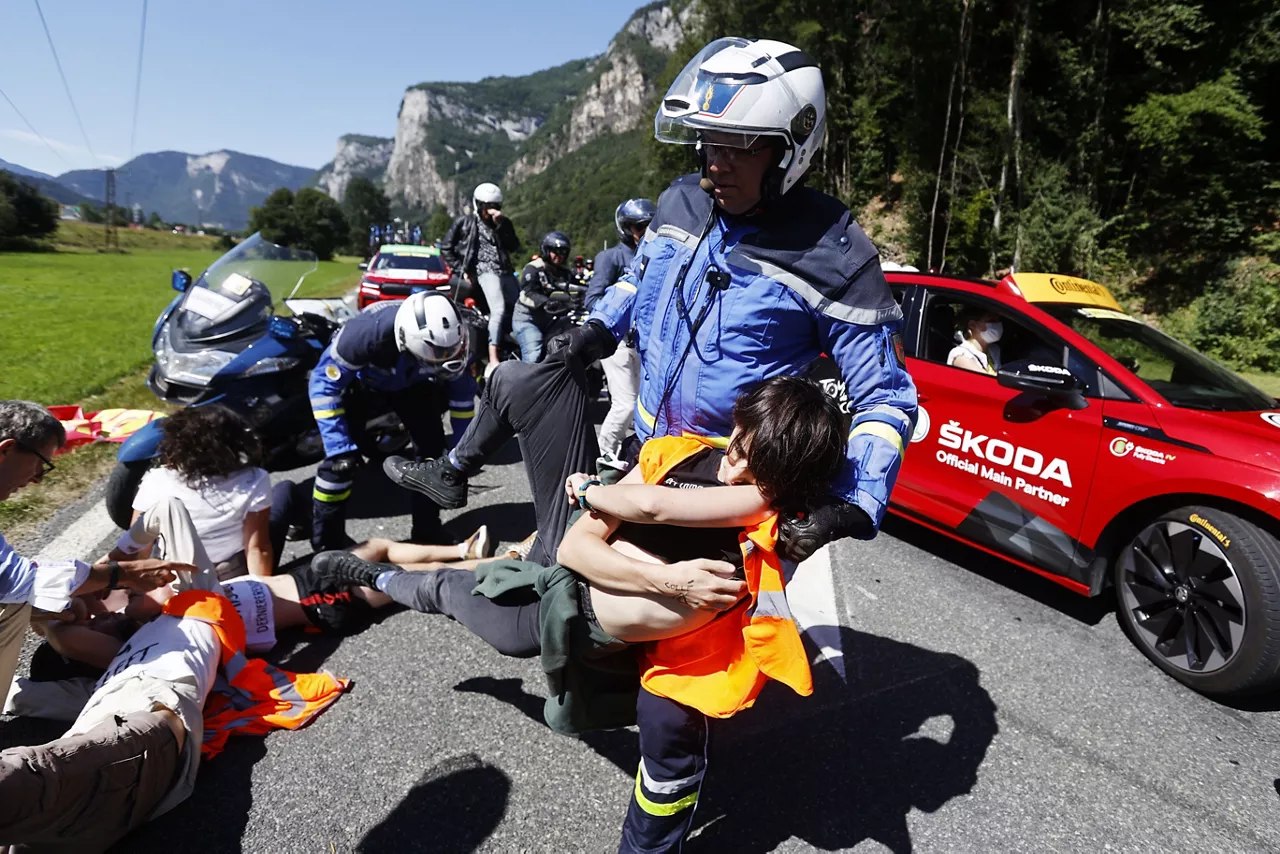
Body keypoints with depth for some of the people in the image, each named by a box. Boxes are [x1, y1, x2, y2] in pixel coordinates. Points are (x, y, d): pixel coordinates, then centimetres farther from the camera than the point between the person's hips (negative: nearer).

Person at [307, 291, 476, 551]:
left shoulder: (449, 339, -32)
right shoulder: (367, 332, -44)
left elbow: (461, 387, -13)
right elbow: (324, 384, -32)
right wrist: (339, 446, -35)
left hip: (410, 381, 3)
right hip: (358, 378, -3)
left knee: (431, 445, -6)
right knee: (342, 459, -15)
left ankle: (428, 532, 11)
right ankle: (327, 541, 5)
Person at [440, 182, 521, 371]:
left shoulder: (503, 223, 19)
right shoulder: (464, 222, 9)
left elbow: (514, 247, 4)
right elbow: (446, 248, 10)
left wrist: (501, 225, -5)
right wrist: (461, 269, 2)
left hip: (506, 271, 6)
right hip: (486, 271, -6)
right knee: (499, 310, -25)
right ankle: (493, 361, -32)